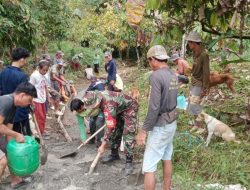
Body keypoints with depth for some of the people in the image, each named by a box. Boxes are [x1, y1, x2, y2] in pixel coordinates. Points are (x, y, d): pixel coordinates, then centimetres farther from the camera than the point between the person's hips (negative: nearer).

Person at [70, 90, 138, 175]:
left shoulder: (108, 105, -39)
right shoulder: (95, 97, -14)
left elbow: (110, 127, -35)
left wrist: (103, 145, -27)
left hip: (129, 107, -8)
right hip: (119, 109, 9)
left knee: (128, 135, -14)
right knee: (115, 132, 11)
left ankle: (129, 161, -5)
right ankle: (114, 154, 26)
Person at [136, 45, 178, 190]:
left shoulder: (156, 76, -21)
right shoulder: (173, 75, 5)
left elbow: (154, 107, -25)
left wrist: (144, 130, -19)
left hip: (160, 126, -9)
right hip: (172, 123, 9)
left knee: (149, 167, 0)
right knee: (167, 159, 22)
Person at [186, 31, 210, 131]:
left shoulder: (204, 55, -21)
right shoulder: (195, 53, 4)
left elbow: (206, 73, -20)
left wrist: (204, 89, -19)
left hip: (199, 85, -8)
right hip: (193, 83, 8)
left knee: (194, 106, -5)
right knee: (193, 105, 14)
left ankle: (202, 127, 9)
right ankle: (196, 125, 27)